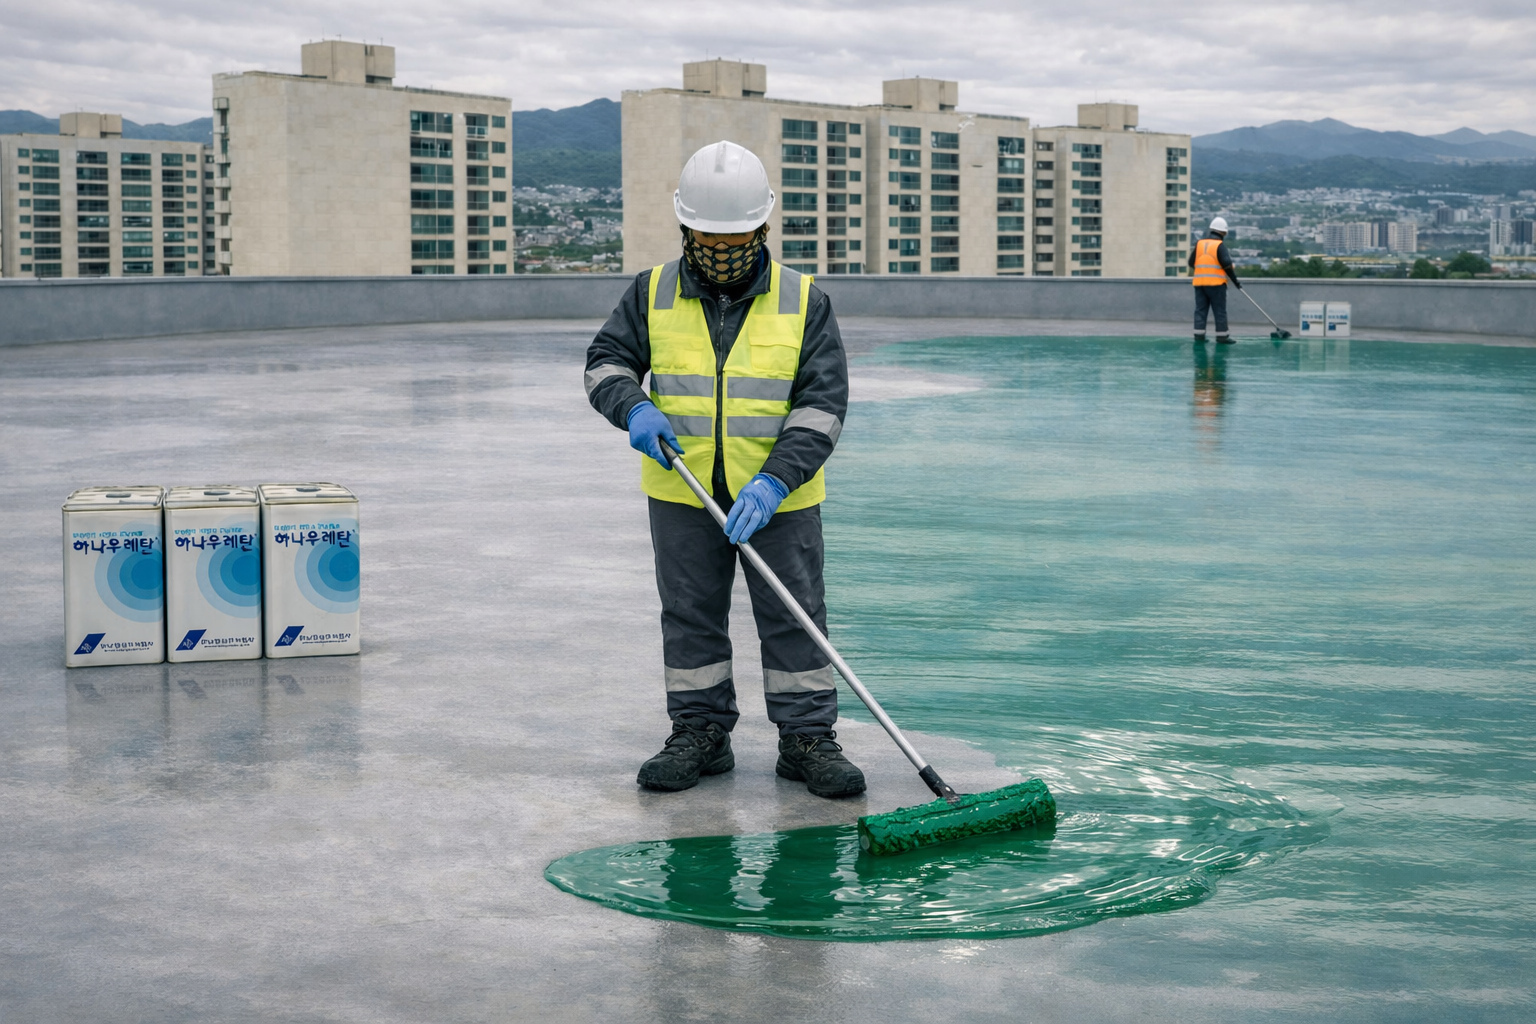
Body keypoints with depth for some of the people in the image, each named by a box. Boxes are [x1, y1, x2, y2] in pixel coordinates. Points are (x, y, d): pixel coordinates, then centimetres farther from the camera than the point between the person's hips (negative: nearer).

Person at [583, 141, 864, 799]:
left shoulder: (803, 302, -6)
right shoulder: (653, 294, 0)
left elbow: (822, 402, -10)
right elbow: (607, 361, 6)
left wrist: (776, 480, -22)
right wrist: (634, 408, -18)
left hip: (779, 495, -2)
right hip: (682, 495, 2)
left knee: (793, 616, 3)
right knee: (690, 615, 9)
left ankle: (807, 739, 12)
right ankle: (699, 733, 21)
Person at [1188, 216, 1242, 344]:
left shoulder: (1199, 243, 8)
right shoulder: (1220, 245, -7)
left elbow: (1191, 263, 13)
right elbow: (1227, 264, -12)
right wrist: (1235, 280, -2)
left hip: (1199, 282, 5)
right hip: (1216, 283, -5)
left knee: (1200, 310, 7)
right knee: (1220, 311, 2)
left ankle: (1199, 336, 3)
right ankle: (1222, 337, 3)